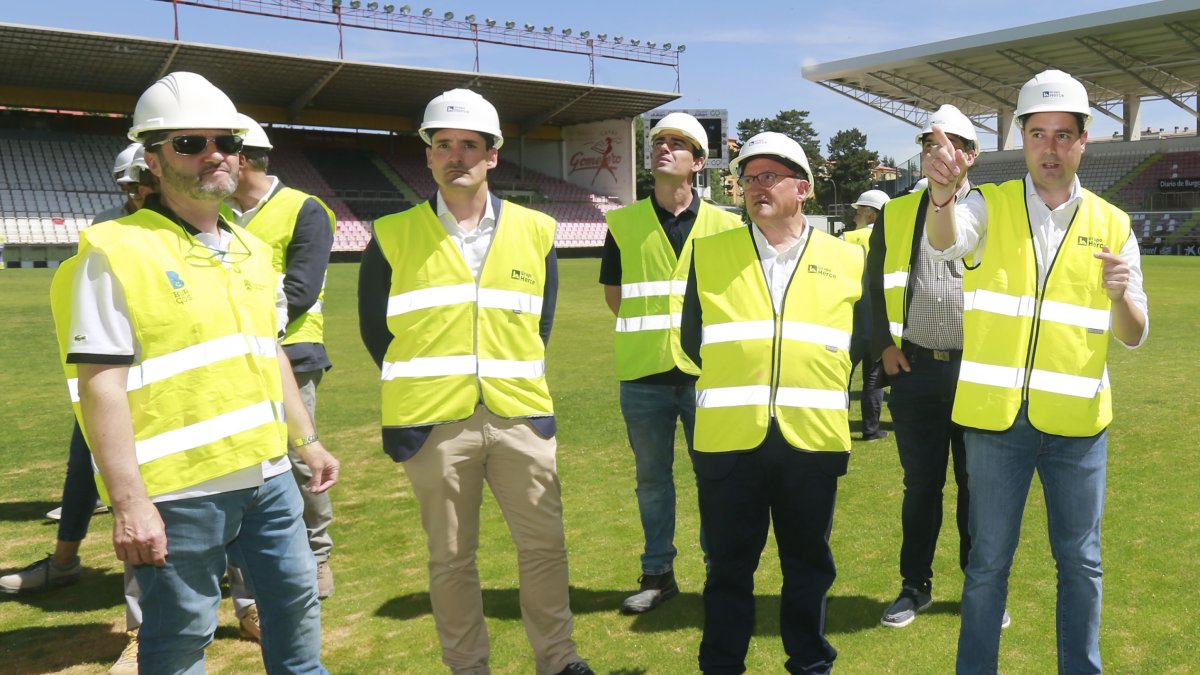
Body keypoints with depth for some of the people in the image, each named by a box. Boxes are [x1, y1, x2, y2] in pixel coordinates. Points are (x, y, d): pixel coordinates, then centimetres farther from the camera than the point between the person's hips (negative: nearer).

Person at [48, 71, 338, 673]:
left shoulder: (252, 252, 12)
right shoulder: (117, 253, -10)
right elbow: (101, 385, -15)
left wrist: (307, 441, 19)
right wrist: (129, 503, -19)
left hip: (269, 478, 7)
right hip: (180, 493, -7)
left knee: (296, 601, 18)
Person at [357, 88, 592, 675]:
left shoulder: (535, 231, 6)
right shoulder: (393, 235, 1)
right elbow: (375, 329, 8)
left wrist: (520, 380, 9)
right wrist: (419, 386, 7)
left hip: (520, 417, 2)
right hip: (434, 423, -1)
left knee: (544, 544, 8)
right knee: (450, 558, 9)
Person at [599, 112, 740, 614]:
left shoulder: (724, 225, 3)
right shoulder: (624, 223, 4)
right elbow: (613, 293, 12)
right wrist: (650, 327, 6)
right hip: (643, 374, 1)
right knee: (651, 477, 11)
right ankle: (657, 574, 25)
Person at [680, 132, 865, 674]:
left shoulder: (847, 260, 6)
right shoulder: (709, 253, 5)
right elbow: (691, 340, 10)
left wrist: (822, 387, 6)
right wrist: (734, 381, 10)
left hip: (812, 439, 1)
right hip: (727, 439, 0)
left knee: (809, 563, 14)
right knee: (729, 566, 10)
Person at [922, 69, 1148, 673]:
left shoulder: (1112, 226, 5)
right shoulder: (990, 206, 0)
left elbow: (1134, 335, 5)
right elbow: (946, 239, -25)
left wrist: (1121, 296, -19)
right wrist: (941, 192, -48)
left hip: (1077, 420, 2)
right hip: (996, 416, -2)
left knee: (1080, 560, 13)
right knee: (989, 559, 8)